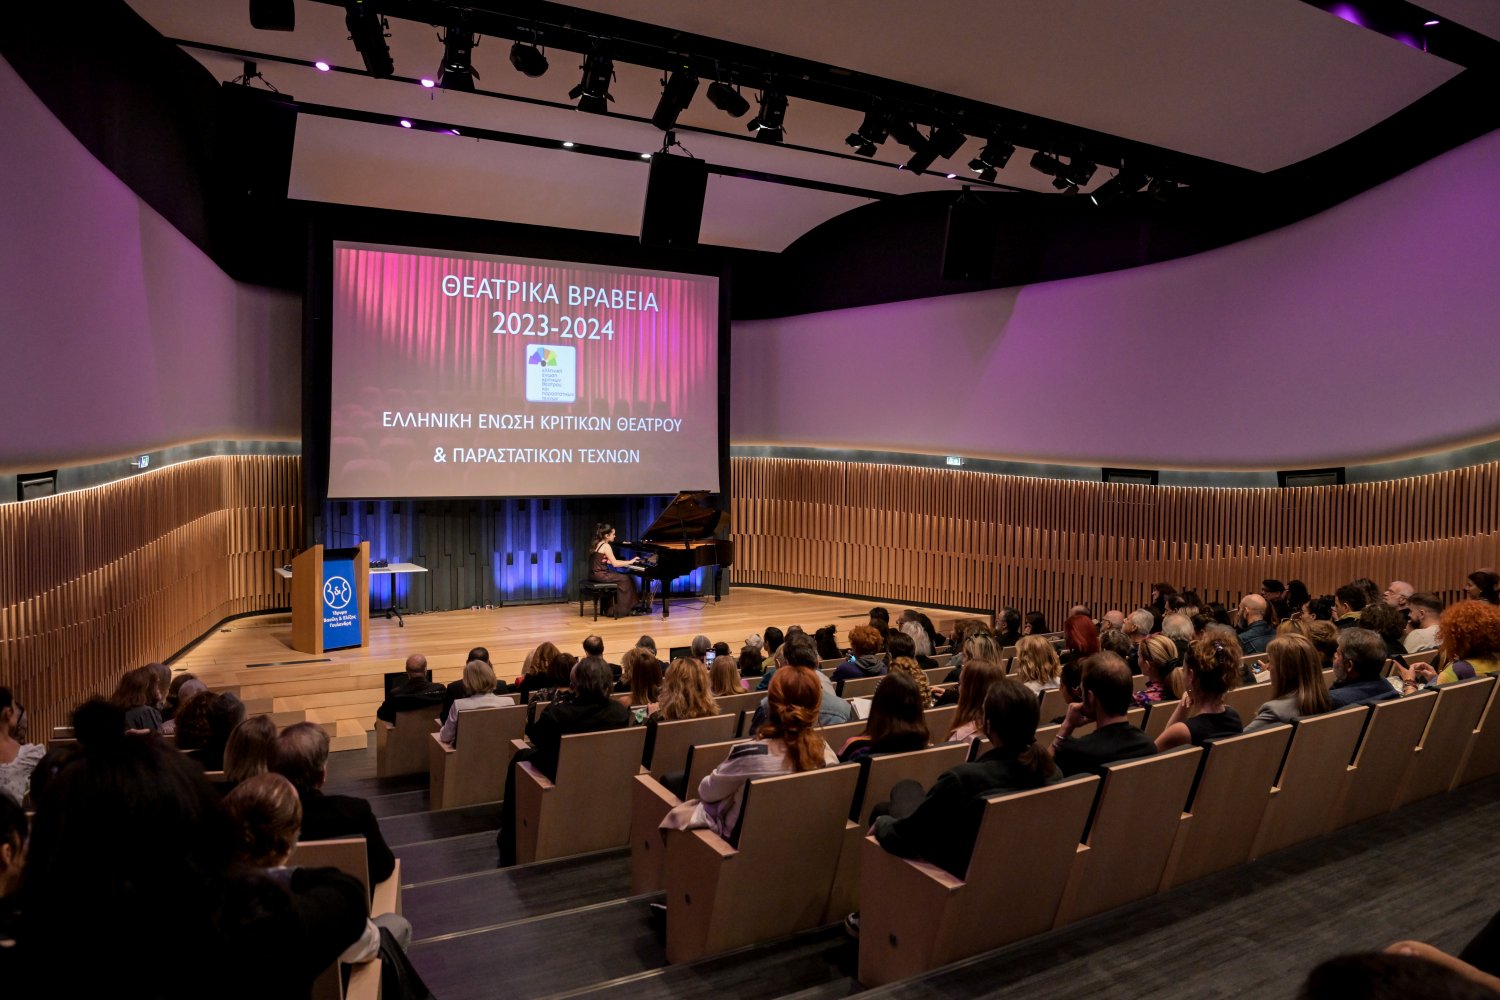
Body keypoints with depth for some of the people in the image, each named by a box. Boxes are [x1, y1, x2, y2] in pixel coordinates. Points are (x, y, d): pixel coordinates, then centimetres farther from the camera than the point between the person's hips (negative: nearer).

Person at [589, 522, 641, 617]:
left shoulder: (597, 544, 12)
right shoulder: (606, 546, -16)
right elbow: (615, 564, -17)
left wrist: (625, 563, 15)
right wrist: (630, 562, -6)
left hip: (595, 573, 9)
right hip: (600, 575, -9)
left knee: (621, 576, 19)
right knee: (625, 579, 0)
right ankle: (622, 610, 8)